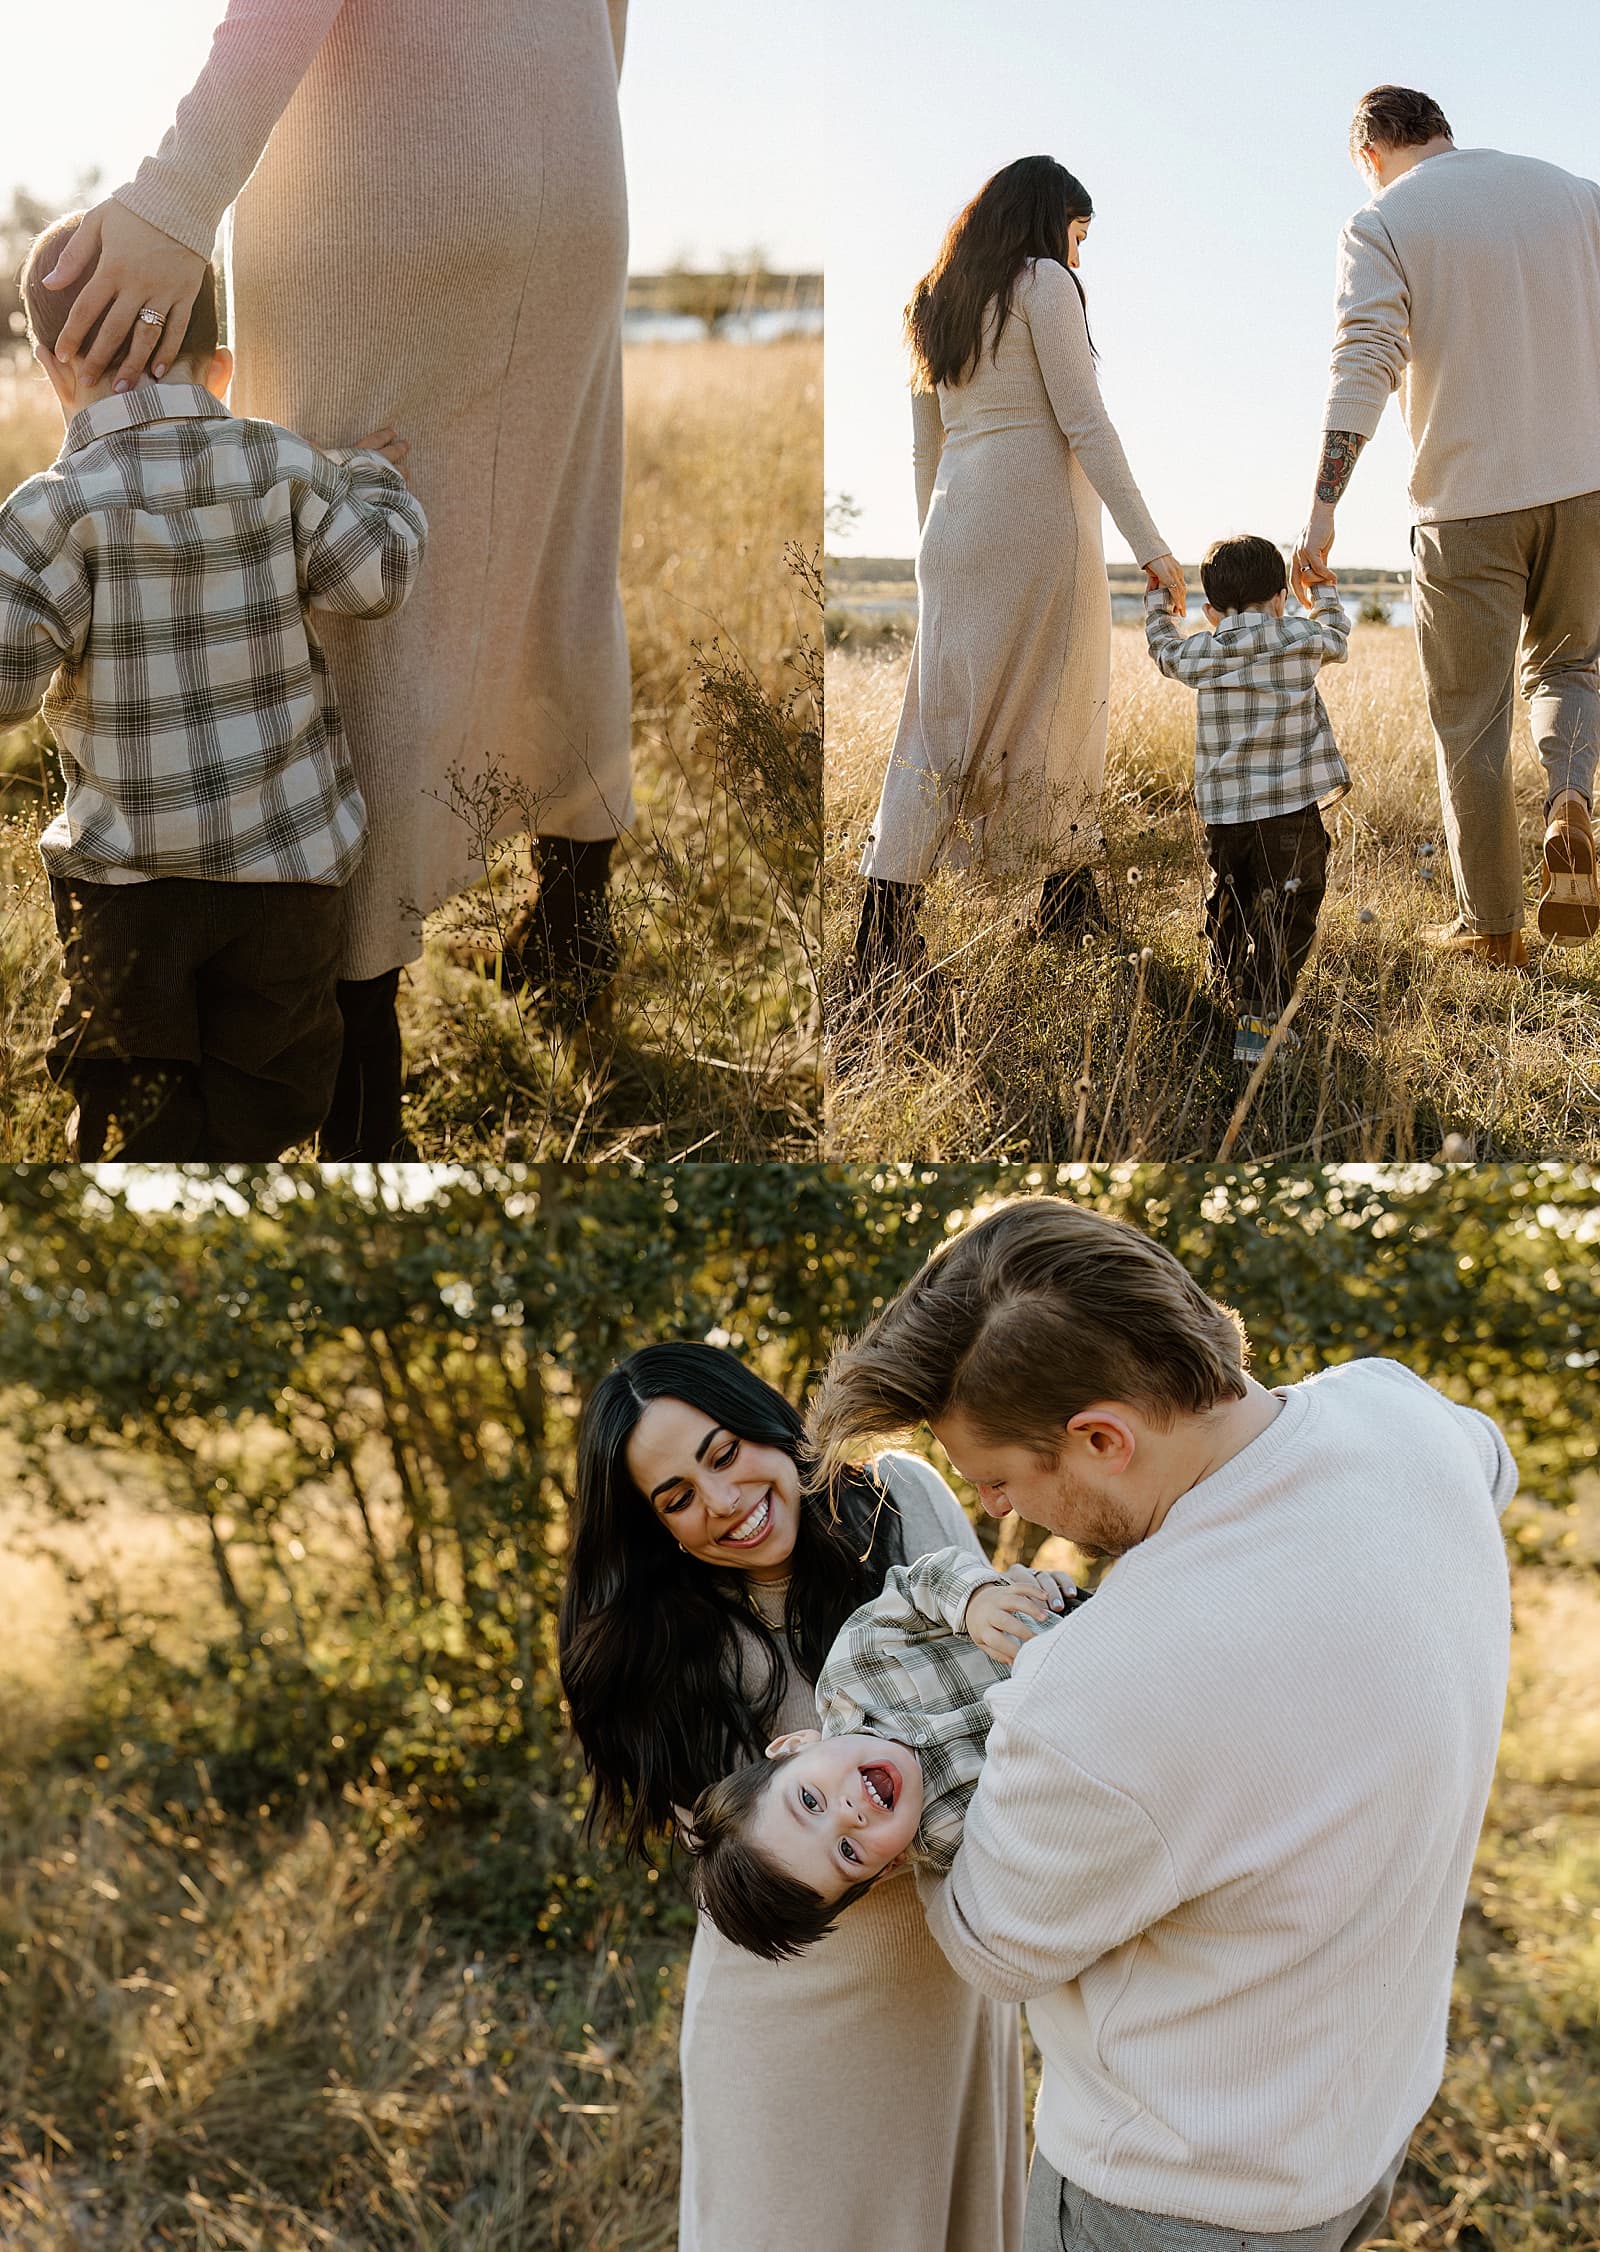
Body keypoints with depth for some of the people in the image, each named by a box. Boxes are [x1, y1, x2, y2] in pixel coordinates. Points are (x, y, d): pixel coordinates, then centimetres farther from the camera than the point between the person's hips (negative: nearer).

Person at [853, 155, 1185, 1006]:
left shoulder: (934, 304, 19)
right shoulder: (1043, 283, -2)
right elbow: (1084, 424, -10)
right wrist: (1150, 545, -11)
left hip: (955, 523, 6)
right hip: (1038, 520, -6)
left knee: (945, 717, 4)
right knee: (1061, 711, 6)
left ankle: (886, 931, -3)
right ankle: (1069, 902, 17)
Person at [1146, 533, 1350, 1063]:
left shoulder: (1199, 654, 2)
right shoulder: (1304, 640, -1)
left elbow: (1164, 650, 25)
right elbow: (1338, 638, 22)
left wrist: (1156, 602, 43)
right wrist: (1325, 591, 41)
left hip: (1221, 811, 3)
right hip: (1291, 809, -3)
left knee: (1227, 910, 21)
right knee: (1284, 919, 0)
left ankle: (1239, 1003, 36)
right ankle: (1259, 1024, -9)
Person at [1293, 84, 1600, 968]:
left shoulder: (1382, 224, -2)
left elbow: (1364, 366, -16)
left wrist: (1322, 508, -21)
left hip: (1466, 503, -3)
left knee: (1470, 719, 7)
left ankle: (1490, 926, 11)